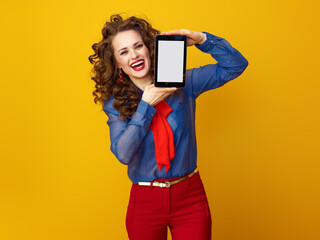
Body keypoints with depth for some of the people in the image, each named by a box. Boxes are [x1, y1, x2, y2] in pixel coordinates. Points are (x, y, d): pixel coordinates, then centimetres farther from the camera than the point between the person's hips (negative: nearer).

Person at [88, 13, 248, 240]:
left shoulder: (182, 83, -4)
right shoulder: (115, 102, -3)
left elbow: (235, 65, -2)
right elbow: (123, 153, -15)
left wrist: (202, 39, -16)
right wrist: (146, 105, -18)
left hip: (190, 198, 0)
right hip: (145, 202, 0)